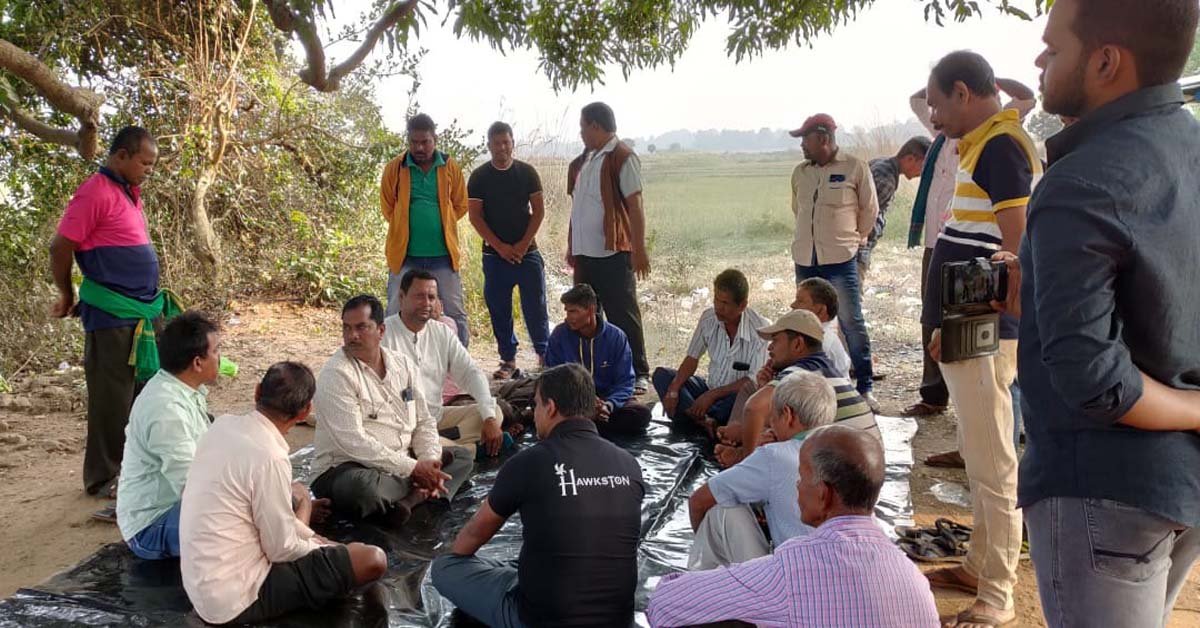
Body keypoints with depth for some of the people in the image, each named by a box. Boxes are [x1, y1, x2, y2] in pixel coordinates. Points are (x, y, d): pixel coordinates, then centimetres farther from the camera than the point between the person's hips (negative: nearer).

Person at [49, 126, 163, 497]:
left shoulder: (129, 192, 13)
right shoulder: (96, 193, -14)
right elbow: (60, 248, -13)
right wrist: (67, 296, 0)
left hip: (144, 312, 8)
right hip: (112, 315, -8)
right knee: (112, 397, 1)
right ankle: (102, 478, 14)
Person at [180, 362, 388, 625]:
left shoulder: (224, 425, -2)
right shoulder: (269, 457, -26)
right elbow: (282, 550, -18)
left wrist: (308, 536, 11)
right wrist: (319, 544, 3)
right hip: (235, 601, -8)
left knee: (299, 493, 25)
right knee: (373, 560, -11)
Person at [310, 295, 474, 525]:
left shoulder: (403, 364, 7)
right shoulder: (336, 374, -13)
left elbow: (424, 422, 10)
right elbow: (352, 442, -21)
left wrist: (429, 461, -10)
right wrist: (412, 469, -22)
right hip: (346, 469, -8)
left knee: (462, 457, 1)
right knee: (363, 487, -39)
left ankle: (410, 500, -24)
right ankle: (422, 493, -13)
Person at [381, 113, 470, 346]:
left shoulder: (450, 167, 1)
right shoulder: (394, 168, -1)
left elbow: (461, 205, 10)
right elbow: (387, 207, 8)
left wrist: (441, 224, 5)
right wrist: (404, 227, 5)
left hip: (443, 253, 1)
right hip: (405, 253, 0)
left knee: (456, 313, 5)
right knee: (395, 315, 5)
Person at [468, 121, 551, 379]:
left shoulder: (527, 172, 4)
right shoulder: (479, 177, 2)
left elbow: (539, 211, 1)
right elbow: (475, 216, -2)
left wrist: (523, 245, -9)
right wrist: (500, 247, -10)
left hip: (527, 251, 0)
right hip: (494, 254, 0)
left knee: (535, 306, -1)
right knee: (499, 309, 3)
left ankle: (544, 354, 12)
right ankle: (508, 359, 13)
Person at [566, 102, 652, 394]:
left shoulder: (622, 157, -8)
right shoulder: (583, 161, 16)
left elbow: (635, 205, -13)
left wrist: (639, 249, -17)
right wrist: (571, 247, 19)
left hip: (613, 252, -8)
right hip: (585, 252, 8)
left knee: (623, 315, -3)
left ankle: (638, 374, 7)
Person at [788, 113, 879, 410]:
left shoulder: (855, 167, -4)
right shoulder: (800, 172, 9)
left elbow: (869, 209, 4)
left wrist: (854, 239, 11)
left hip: (841, 260, -5)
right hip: (805, 259, 5)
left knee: (852, 323, -4)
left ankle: (865, 388, 5)